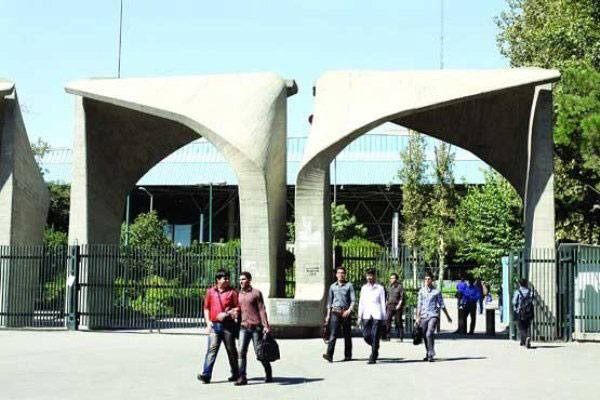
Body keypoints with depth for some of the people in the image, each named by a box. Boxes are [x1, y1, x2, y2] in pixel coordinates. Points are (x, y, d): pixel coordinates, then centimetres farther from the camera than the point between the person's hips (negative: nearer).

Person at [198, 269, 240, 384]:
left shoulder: (232, 292, 1)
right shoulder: (211, 292, 9)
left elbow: (238, 308, -1)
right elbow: (206, 307, 14)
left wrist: (226, 314, -14)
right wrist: (208, 321, 2)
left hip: (228, 325, -1)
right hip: (214, 325, 1)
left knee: (231, 350, 9)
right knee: (212, 349, -8)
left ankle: (235, 374, 21)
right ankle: (206, 374, -13)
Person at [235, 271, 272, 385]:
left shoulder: (256, 293, 0)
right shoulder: (238, 295, 13)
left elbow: (262, 310, -4)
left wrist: (265, 326, -10)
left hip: (256, 327, -4)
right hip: (244, 327, 4)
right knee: (242, 351, -8)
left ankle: (268, 374, 23)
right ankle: (242, 377, -8)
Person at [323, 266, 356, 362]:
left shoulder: (349, 286, 3)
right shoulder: (332, 286, 12)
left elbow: (353, 300, -4)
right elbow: (329, 301, 17)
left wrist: (349, 310, -21)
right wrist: (328, 315, 12)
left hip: (345, 312, -1)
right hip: (335, 312, 1)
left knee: (347, 335, 5)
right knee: (333, 334, -11)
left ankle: (348, 355, 15)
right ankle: (329, 355, -21)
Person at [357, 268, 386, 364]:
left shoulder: (379, 288, 4)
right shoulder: (364, 288, 14)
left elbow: (383, 303, 4)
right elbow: (361, 302, 15)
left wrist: (384, 318, 0)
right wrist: (360, 316, 9)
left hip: (377, 315, -3)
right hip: (366, 315, 3)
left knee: (375, 337, -8)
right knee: (366, 335, -3)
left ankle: (373, 357, -4)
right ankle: (375, 349, 25)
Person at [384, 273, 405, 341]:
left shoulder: (400, 287, -2)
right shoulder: (389, 287, 16)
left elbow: (402, 297, -7)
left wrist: (399, 305, -16)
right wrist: (386, 304, 15)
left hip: (397, 307, -5)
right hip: (390, 306, 5)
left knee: (398, 322, 0)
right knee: (387, 320, -9)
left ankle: (400, 337, 8)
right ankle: (387, 337, -10)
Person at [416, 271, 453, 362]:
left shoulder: (436, 291, 1)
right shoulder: (422, 291, 9)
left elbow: (442, 305, 9)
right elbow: (419, 305, 14)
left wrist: (448, 316, 13)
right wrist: (417, 317, 11)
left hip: (433, 315, -3)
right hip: (424, 316, 4)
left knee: (429, 334, -19)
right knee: (425, 336, 7)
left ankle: (431, 355, -17)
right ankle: (428, 354, 23)